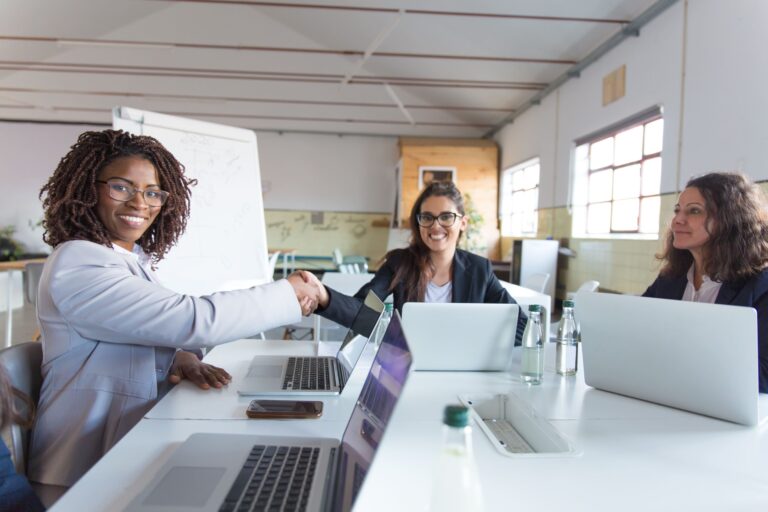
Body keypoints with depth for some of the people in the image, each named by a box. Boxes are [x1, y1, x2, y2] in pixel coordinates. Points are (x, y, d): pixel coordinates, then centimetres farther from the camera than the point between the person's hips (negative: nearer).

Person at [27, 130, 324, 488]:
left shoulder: (133, 259, 9)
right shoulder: (78, 264, -20)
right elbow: (192, 319, -29)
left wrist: (181, 355, -14)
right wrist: (288, 294, -19)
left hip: (130, 436, 8)